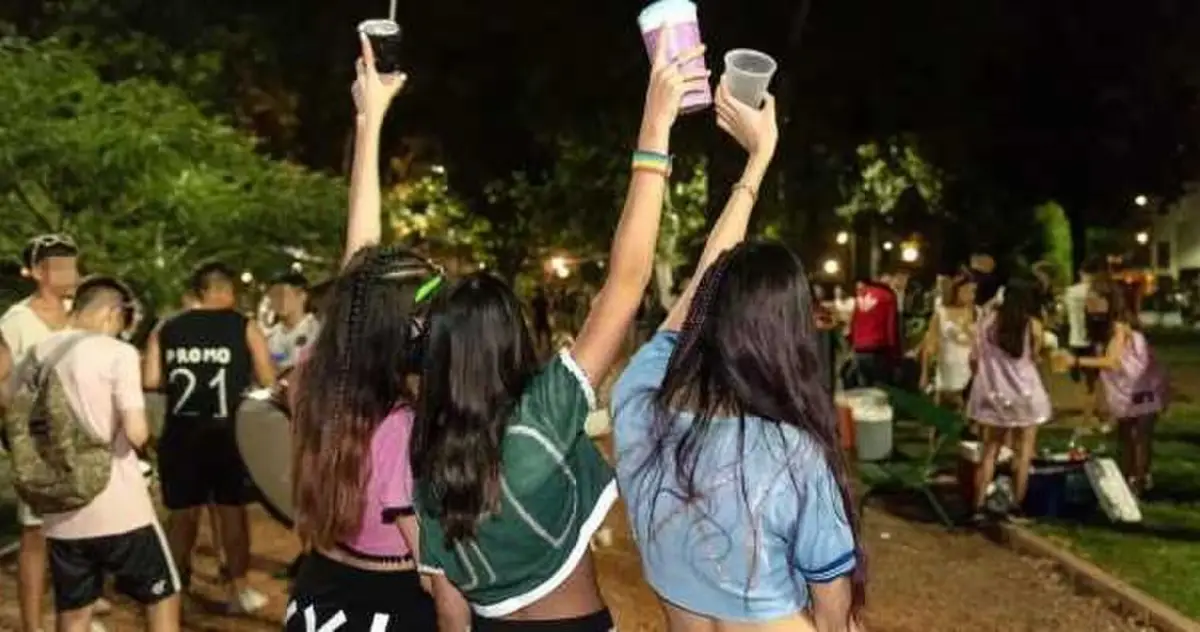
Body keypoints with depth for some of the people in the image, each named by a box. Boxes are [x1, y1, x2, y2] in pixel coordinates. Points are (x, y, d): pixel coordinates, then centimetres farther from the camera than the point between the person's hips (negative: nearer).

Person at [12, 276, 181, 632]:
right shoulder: (118, 352, -11)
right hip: (119, 508, -5)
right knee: (162, 597, 13)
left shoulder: (36, 355, 6)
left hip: (59, 512, 5)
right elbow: (136, 432, -18)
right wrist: (141, 431, 3)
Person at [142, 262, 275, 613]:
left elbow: (150, 381, -1)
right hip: (229, 432, -2)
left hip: (181, 433, 2)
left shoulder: (167, 330, 4)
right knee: (232, 510, 11)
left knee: (183, 513, 13)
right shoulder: (245, 327, -3)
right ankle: (238, 590, 17)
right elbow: (268, 381, -6)